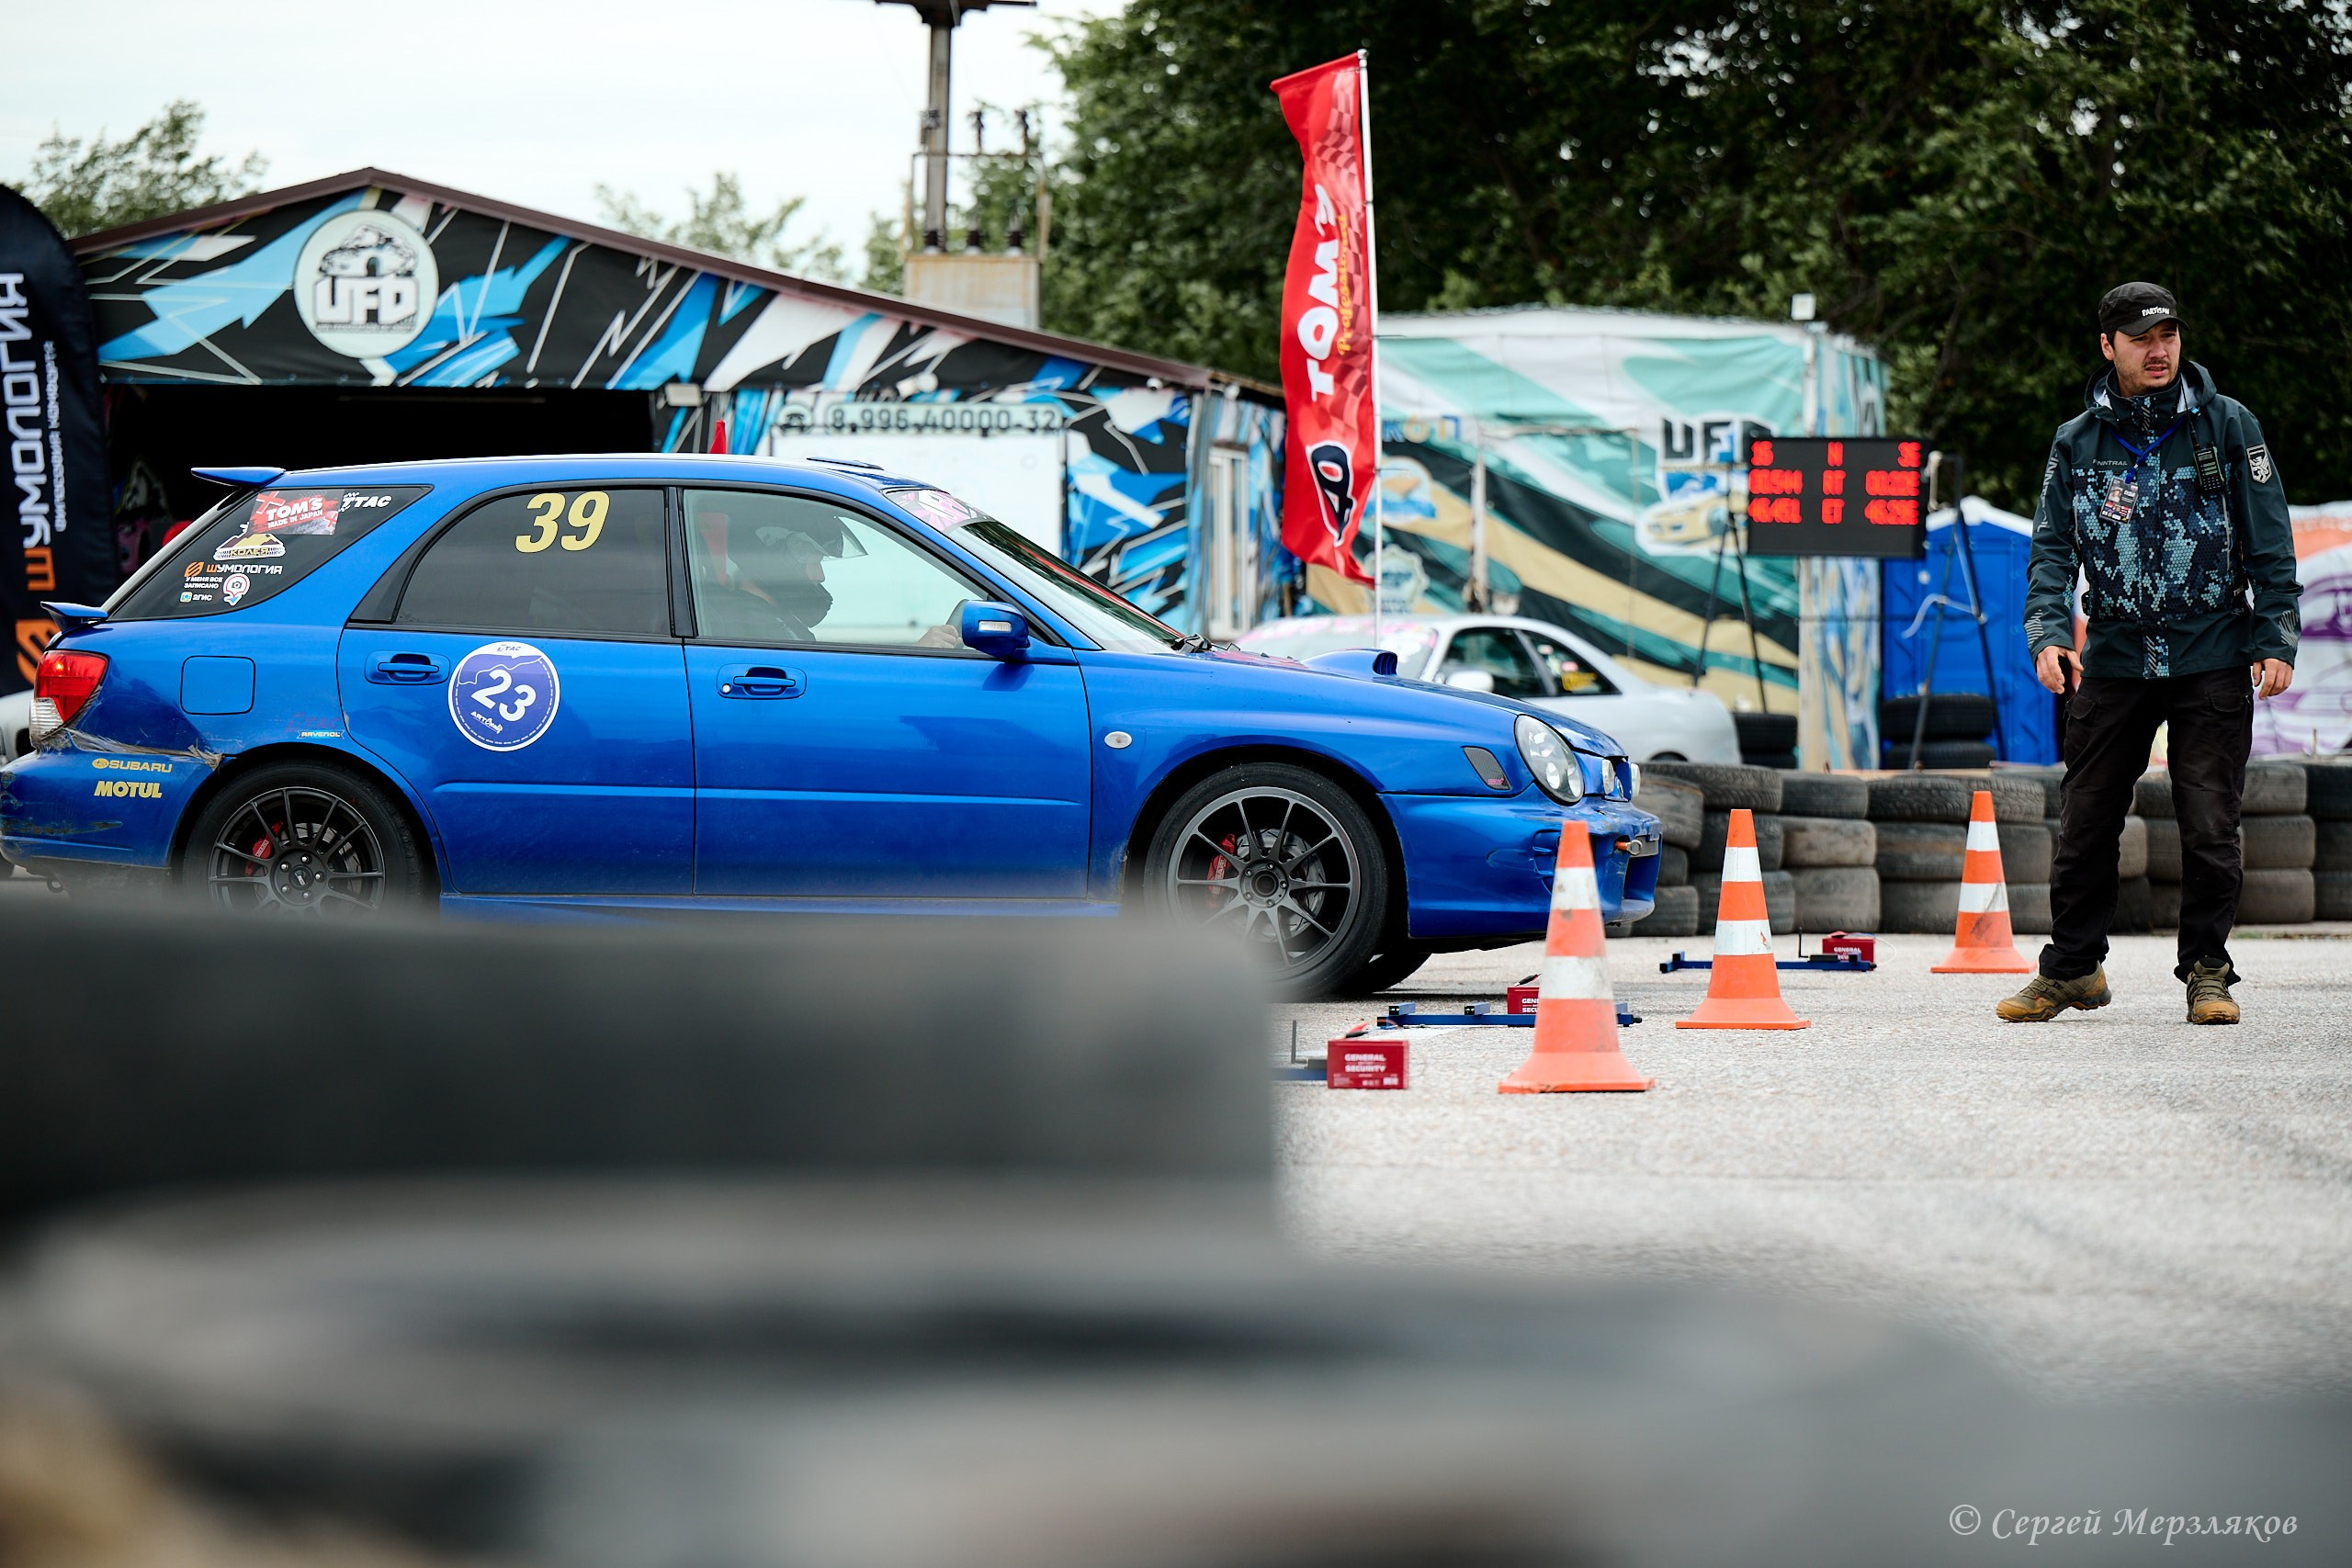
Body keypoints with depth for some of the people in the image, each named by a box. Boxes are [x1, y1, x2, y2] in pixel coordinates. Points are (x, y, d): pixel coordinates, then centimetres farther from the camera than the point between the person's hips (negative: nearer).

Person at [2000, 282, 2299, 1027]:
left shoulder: (2228, 426, 1)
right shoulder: (2077, 442, 6)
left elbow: (2270, 541, 3)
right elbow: (2052, 548, 5)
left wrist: (2276, 642, -4)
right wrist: (2048, 634, -11)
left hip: (2213, 658, -2)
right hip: (2113, 656, 2)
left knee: (2210, 825, -2)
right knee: (2084, 822, 4)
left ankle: (2207, 970, 10)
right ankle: (2073, 966, 17)